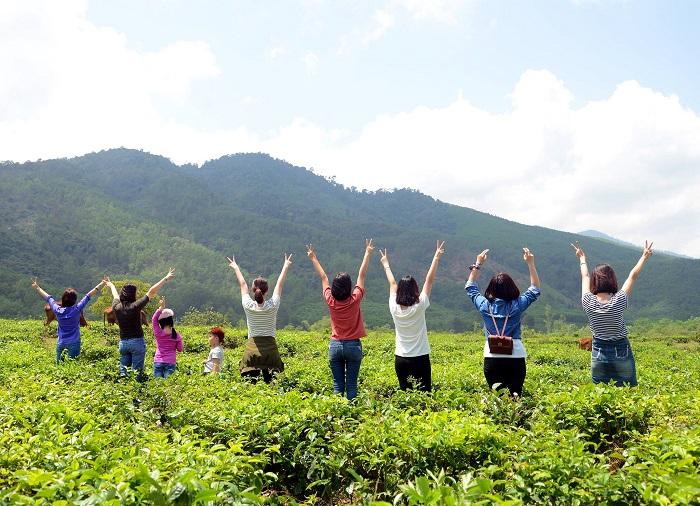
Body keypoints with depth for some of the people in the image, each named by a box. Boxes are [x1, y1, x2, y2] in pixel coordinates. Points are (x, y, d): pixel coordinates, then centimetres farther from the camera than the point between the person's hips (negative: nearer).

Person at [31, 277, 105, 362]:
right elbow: (88, 295, -6)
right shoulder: (77, 309, -10)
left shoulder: (58, 310, -2)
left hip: (60, 343, 3)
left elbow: (48, 298, 11)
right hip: (74, 343, -3)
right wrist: (102, 284, -1)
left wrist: (37, 287, 27)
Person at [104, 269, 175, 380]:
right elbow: (151, 292, -14)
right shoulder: (135, 306, -15)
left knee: (123, 370, 11)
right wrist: (166, 279, -10)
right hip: (137, 341, -5)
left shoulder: (116, 307, 0)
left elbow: (116, 296, 22)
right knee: (137, 371, -2)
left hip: (122, 342, 5)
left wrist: (111, 285, 45)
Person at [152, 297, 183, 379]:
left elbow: (154, 319, 4)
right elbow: (180, 349, 3)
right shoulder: (176, 335, -3)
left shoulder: (158, 333, -5)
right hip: (170, 363, 0)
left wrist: (161, 307, -3)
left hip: (158, 362, 0)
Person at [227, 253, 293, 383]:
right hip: (270, 348, 0)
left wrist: (236, 268, 30)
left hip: (252, 347, 1)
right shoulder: (272, 305, -3)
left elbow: (243, 285, 14)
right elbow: (280, 285, 11)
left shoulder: (248, 306, -2)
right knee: (270, 382, 0)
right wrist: (286, 266, 25)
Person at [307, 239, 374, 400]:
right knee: (352, 383, 3)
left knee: (337, 384, 5)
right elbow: (362, 275, -5)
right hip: (353, 345, -2)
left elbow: (323, 278, 5)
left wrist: (313, 258, 17)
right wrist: (368, 253, 3)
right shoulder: (355, 300, -12)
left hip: (335, 345, 2)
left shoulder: (330, 301, -7)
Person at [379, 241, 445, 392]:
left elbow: (392, 284, 10)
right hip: (420, 359, -3)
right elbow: (429, 281, -7)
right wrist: (437, 257, -1)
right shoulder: (419, 307, -13)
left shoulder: (394, 308, -5)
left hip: (400, 360, 3)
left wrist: (386, 264, 25)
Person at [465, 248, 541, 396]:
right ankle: (512, 395, -23)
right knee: (515, 395, 5)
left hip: (492, 359, 1)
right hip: (516, 359, -1)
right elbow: (535, 289, 10)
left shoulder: (485, 306, -3)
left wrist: (478, 264, 16)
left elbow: (470, 287, 15)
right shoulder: (517, 305, -5)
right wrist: (530, 263, 9)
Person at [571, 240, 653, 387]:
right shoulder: (619, 301, -15)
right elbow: (633, 276, -1)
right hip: (621, 353, -2)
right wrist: (645, 256, 13)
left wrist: (582, 258, 24)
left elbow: (585, 277, 8)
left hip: (598, 354, 2)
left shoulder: (588, 303, -10)